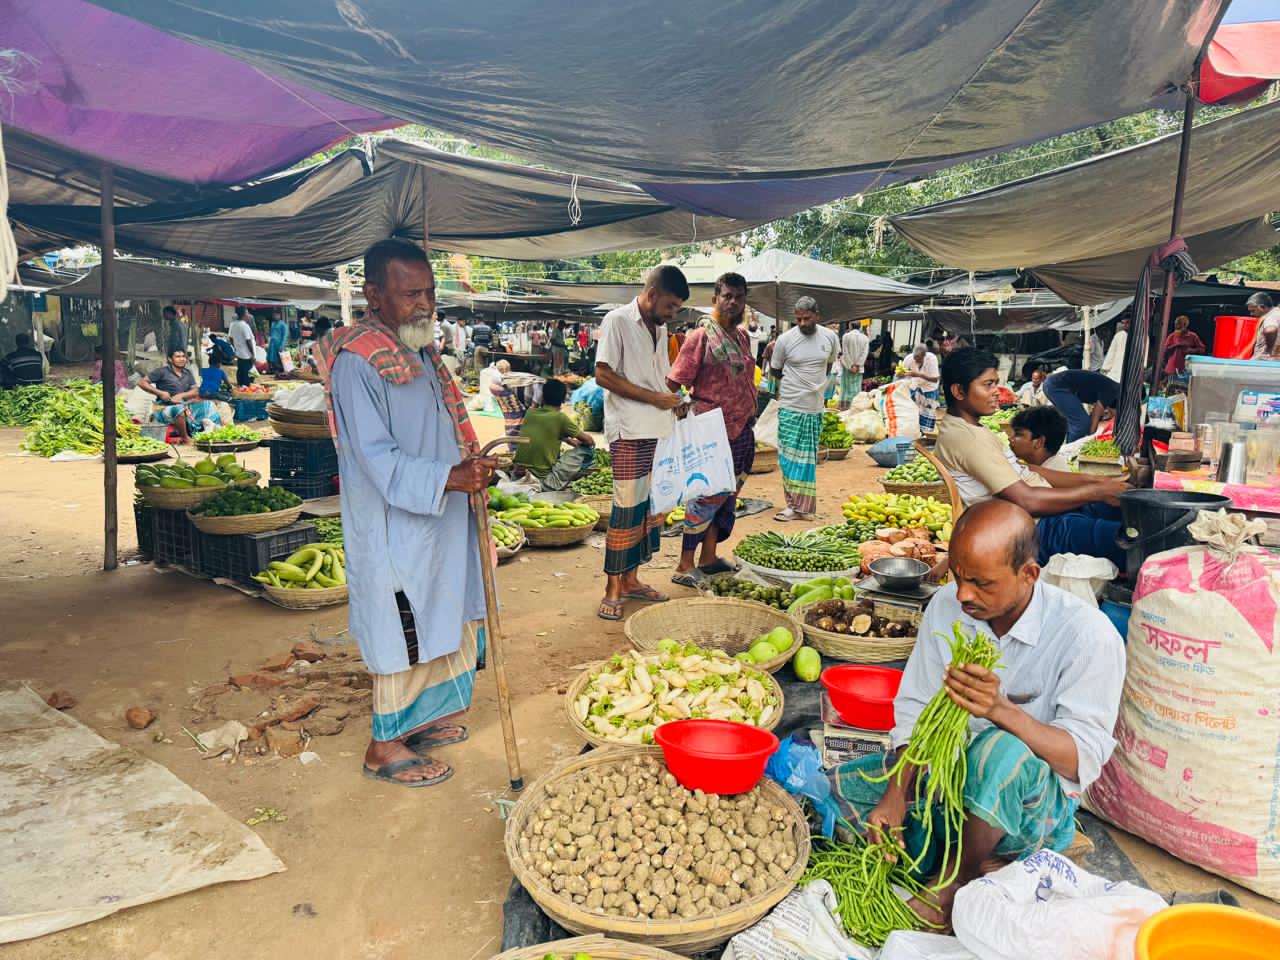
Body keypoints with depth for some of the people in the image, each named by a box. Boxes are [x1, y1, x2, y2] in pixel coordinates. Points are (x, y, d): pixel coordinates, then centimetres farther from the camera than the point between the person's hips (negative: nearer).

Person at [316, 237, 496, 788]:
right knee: (404, 633, 2)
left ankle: (421, 719, 37)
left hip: (439, 517, 9)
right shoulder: (355, 361, -18)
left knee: (441, 622, 18)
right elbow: (377, 458, -23)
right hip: (394, 525, -9)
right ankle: (385, 747, 20)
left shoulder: (420, 350, 11)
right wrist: (448, 477, -30)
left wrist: (470, 467, 5)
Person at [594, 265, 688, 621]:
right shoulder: (618, 321, -5)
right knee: (627, 507, -7)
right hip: (629, 433, -8)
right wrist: (654, 398, -14)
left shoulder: (660, 329, 18)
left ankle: (630, 579, 19)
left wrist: (674, 402, 6)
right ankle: (613, 589, 1)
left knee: (650, 505, 9)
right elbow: (603, 375, -12)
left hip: (660, 431, 8)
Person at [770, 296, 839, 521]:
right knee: (790, 456, -3)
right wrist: (790, 389, 6)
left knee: (808, 457, 8)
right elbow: (775, 371, 7)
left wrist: (815, 387, 13)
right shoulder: (785, 340, -7)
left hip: (815, 408, 3)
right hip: (790, 407, -2)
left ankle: (803, 506, 15)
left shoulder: (830, 338, 2)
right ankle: (795, 505, 6)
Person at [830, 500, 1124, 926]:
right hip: (953, 775, 5)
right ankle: (980, 866, -8)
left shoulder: (1087, 635, -22)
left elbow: (1084, 759, -24)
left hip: (1039, 802, -5)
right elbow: (915, 711, -2)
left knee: (1000, 749, -39)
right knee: (846, 781, -11)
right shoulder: (946, 606, -8)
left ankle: (958, 881, -12)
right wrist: (896, 794, -15)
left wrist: (1001, 709, -41)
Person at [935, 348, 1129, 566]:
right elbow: (1027, 500, -21)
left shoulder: (972, 429, 16)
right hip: (1038, 530, -11)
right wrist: (1097, 491, -10)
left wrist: (1096, 481, 9)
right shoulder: (966, 438, -18)